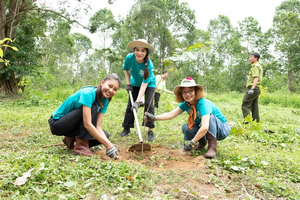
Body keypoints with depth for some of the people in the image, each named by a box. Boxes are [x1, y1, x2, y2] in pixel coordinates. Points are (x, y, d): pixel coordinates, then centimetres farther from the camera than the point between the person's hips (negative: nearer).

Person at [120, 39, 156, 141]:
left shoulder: (149, 65, -35)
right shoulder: (129, 58, -26)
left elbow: (144, 84, -37)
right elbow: (125, 69, -2)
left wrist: (137, 102, -42)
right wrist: (128, 84, -8)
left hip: (149, 84, -3)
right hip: (135, 83, 4)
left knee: (148, 104, -17)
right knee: (130, 105, 3)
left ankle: (150, 130, -10)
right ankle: (126, 128, 17)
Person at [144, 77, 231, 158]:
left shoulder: (203, 103, -32)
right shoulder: (185, 104, -9)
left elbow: (205, 127, -42)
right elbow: (171, 114, -18)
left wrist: (192, 142, -35)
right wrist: (154, 118, -33)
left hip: (222, 129, -6)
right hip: (202, 130, 6)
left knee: (209, 117, -35)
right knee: (186, 128, -20)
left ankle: (212, 147, -24)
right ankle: (202, 142, 6)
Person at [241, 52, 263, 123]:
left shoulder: (255, 66, -9)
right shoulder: (258, 66, 23)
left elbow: (256, 78, -21)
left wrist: (252, 88, -30)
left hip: (253, 88, -10)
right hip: (256, 89, 10)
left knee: (245, 105, -11)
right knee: (254, 107, 11)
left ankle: (247, 122, -17)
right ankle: (256, 123, 13)